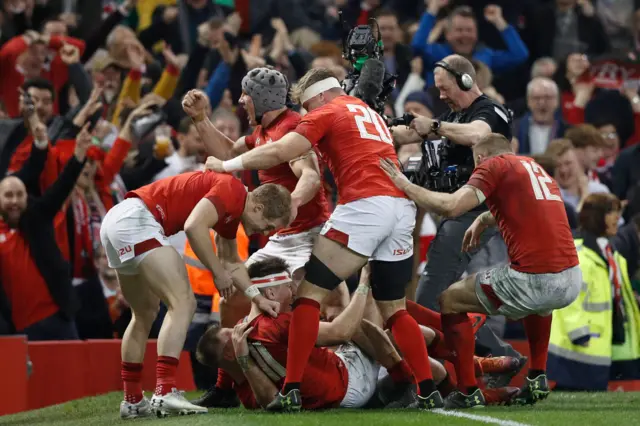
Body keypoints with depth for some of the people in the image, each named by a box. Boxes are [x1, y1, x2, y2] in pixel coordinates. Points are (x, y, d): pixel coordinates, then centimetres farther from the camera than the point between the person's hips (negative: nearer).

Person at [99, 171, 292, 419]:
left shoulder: (231, 211, 21)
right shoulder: (231, 190, -10)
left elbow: (231, 262, 37)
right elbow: (194, 225, -24)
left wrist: (259, 299, 36)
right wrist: (218, 273, -13)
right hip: (136, 219, -11)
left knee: (145, 314, 22)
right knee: (183, 302, -14)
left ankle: (132, 401, 25)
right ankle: (164, 394, -23)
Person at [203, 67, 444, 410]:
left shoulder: (327, 113, 6)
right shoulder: (370, 114, 29)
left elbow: (279, 153, -4)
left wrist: (227, 165, 5)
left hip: (364, 205, -7)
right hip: (403, 207, 7)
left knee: (310, 294, 0)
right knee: (394, 308, 17)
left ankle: (291, 392, -8)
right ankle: (428, 392, 7)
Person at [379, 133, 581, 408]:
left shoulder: (494, 165, 3)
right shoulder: (536, 169, 25)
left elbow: (450, 206, -10)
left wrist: (405, 185, 1)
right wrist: (483, 219, 48)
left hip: (534, 281, -7)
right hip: (571, 282, 7)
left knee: (450, 300, 14)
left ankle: (468, 391, 10)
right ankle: (537, 379, 32)